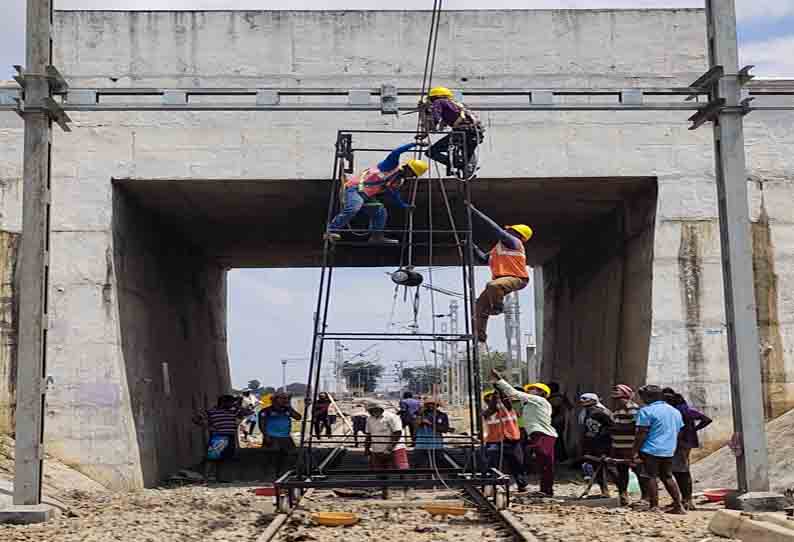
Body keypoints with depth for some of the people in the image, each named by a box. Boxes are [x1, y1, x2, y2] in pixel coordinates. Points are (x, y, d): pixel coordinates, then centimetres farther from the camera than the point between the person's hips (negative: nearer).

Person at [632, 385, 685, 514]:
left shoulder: (646, 411, -9)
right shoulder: (675, 411, 14)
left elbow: (642, 434, -13)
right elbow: (677, 432, 19)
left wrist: (635, 451, -10)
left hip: (651, 450, -7)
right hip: (669, 451, 7)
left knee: (652, 477, 0)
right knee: (667, 477, 16)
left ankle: (654, 507, -1)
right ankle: (678, 505, 14)